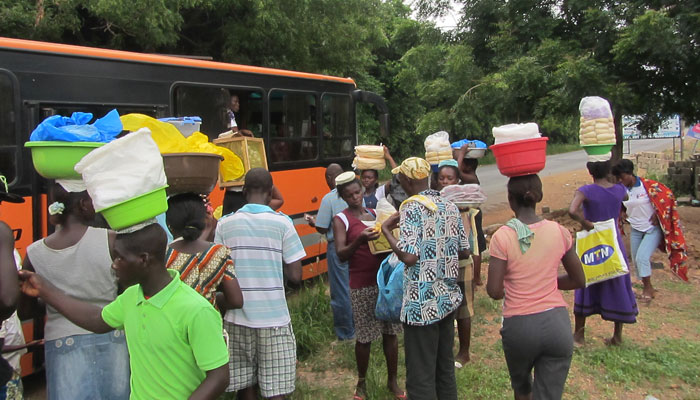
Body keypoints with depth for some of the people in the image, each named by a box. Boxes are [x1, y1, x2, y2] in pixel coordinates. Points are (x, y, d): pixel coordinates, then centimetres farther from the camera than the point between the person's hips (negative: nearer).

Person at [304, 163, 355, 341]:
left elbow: (322, 228, -13)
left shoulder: (329, 198, -14)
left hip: (338, 247, -6)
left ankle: (346, 334, 14)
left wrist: (313, 221, 8)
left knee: (340, 292, 5)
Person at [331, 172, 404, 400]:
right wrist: (359, 240, -29)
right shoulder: (341, 219, -3)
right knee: (364, 336, 2)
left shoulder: (374, 214, 10)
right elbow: (341, 255, -12)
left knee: (390, 332, 8)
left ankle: (392, 381, 24)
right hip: (362, 285, -4)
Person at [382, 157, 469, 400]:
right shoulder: (450, 207, 6)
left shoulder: (411, 208, -14)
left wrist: (386, 230, -9)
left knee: (421, 376, 3)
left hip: (422, 304, -7)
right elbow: (464, 252, 11)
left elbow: (409, 257, -22)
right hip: (448, 299, 7)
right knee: (445, 368, 19)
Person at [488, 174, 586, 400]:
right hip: (557, 323, 2)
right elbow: (579, 281, 7)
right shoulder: (559, 231, -2)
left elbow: (494, 291, -12)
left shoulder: (502, 237, -12)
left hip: (519, 326, -1)